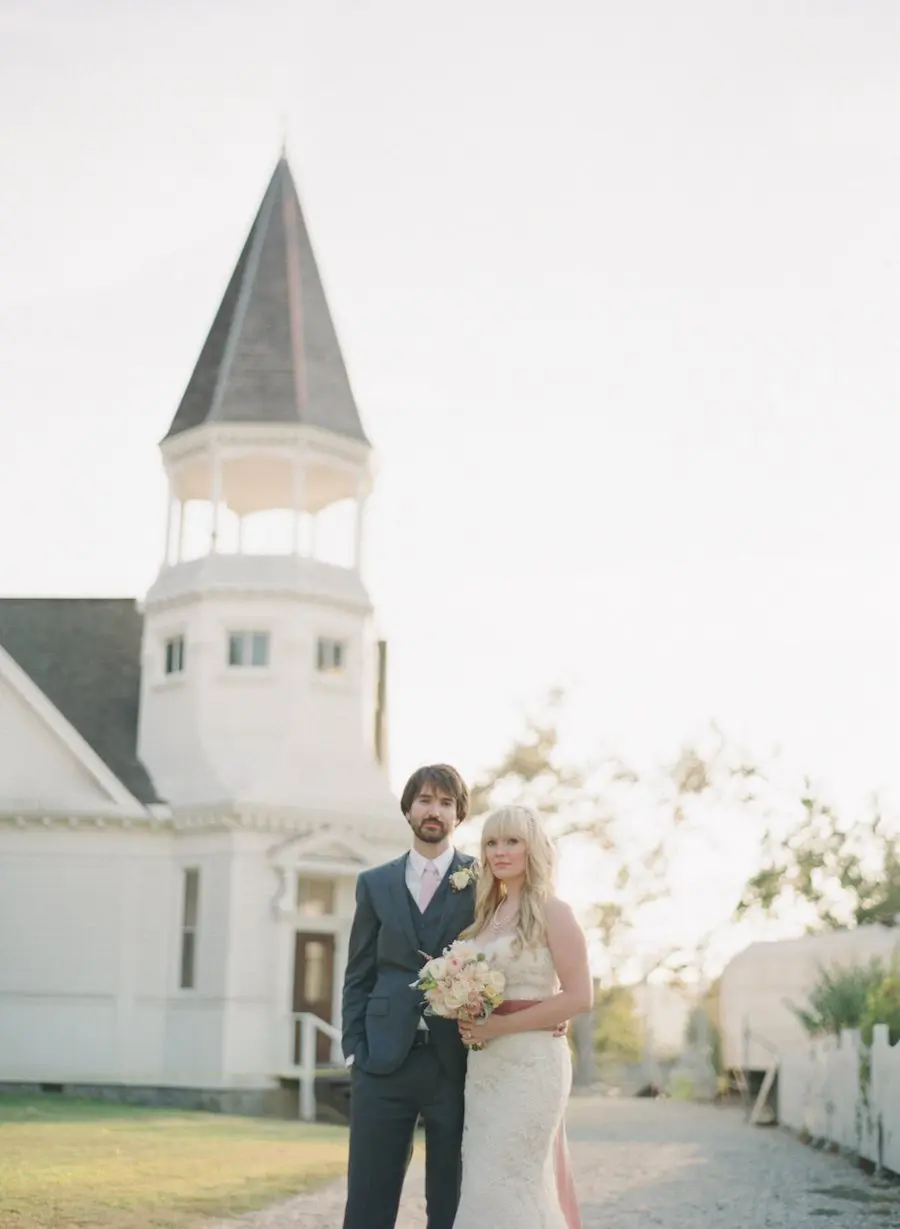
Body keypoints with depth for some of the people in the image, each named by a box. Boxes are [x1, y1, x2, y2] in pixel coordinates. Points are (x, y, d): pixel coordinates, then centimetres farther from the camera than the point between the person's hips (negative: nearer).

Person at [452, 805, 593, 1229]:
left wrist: (501, 1025, -16)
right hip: (484, 1065, 7)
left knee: (505, 1186, -7)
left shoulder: (551, 912, -7)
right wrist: (468, 1020, 0)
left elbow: (580, 997, -13)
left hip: (530, 1062, -7)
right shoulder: (487, 913, 13)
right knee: (499, 1185, 9)